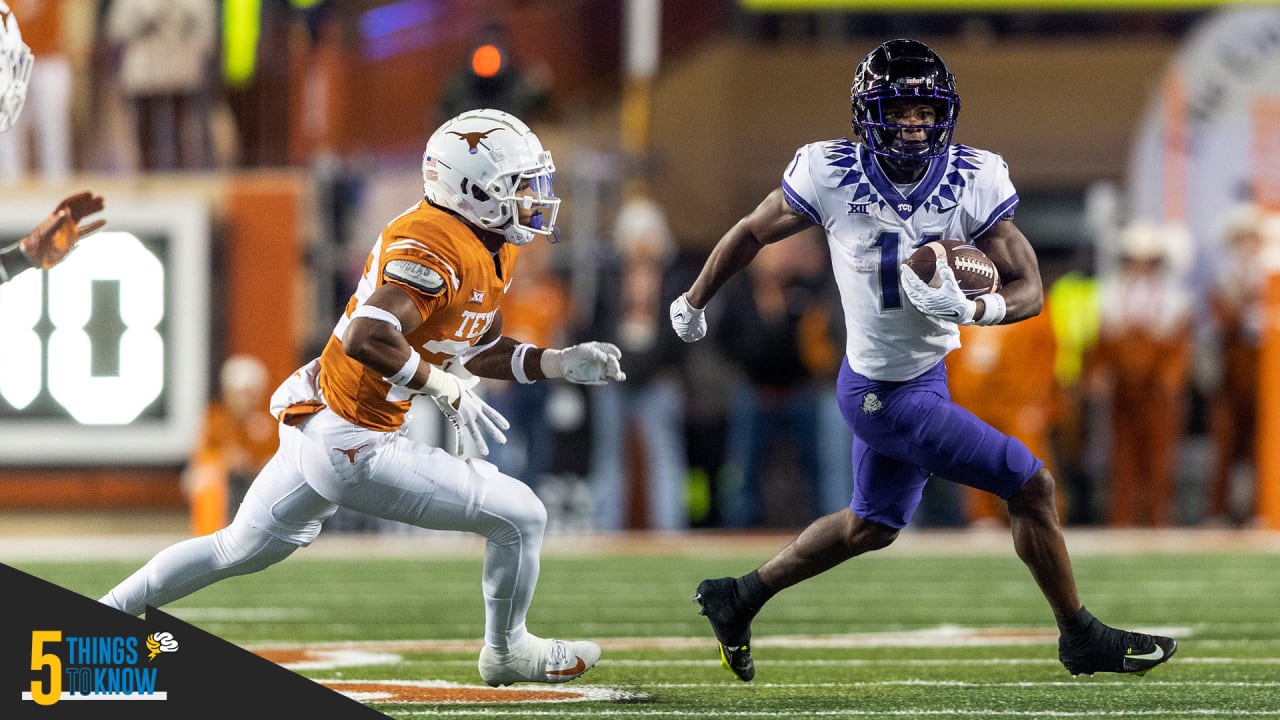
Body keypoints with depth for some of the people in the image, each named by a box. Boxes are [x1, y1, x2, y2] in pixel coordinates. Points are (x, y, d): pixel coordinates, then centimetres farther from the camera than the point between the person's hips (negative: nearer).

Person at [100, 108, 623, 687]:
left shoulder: (493, 247, 9)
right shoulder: (434, 248, -23)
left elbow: (478, 352, 19)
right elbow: (367, 339, -34)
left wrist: (562, 363, 8)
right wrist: (446, 390, -25)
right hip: (354, 446, -11)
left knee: (241, 549, 25)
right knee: (519, 518, -1)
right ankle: (507, 652, 23)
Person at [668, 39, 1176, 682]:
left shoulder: (972, 182, -11)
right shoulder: (833, 175, -20)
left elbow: (1028, 288, -10)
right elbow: (752, 235, -3)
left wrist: (977, 308, -33)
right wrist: (694, 303, 12)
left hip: (922, 376, 6)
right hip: (889, 398, -6)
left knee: (871, 526, 24)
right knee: (1030, 487, -5)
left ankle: (738, 599, 41)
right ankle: (1081, 639, 12)